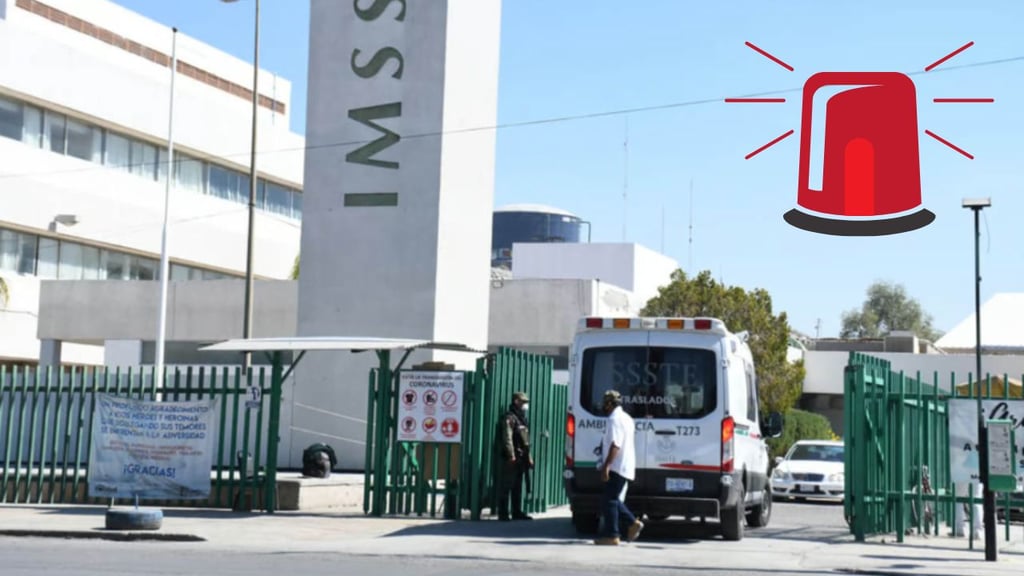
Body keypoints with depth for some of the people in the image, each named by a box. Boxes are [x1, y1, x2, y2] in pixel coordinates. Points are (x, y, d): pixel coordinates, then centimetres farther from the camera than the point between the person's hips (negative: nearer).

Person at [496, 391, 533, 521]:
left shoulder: (523, 418, 20)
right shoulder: (509, 417, -9)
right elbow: (507, 438, -18)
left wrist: (528, 456, 20)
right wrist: (511, 455, -24)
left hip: (521, 458, 9)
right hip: (511, 458, -9)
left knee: (518, 487, 13)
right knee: (506, 487, -6)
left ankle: (517, 512, 19)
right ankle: (503, 514, -6)